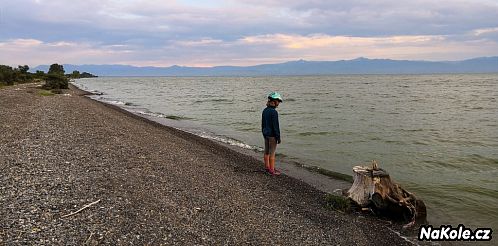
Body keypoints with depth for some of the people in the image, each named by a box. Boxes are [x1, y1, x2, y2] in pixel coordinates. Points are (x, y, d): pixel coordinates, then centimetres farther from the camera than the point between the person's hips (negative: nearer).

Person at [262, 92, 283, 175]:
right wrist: (278, 137, -13)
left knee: (266, 151, 16)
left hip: (266, 134, 8)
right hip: (272, 135, -8)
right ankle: (272, 170, 8)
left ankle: (267, 167, 29)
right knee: (272, 153, 0)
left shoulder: (265, 111, 4)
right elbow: (275, 126, -19)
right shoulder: (274, 112, -20)